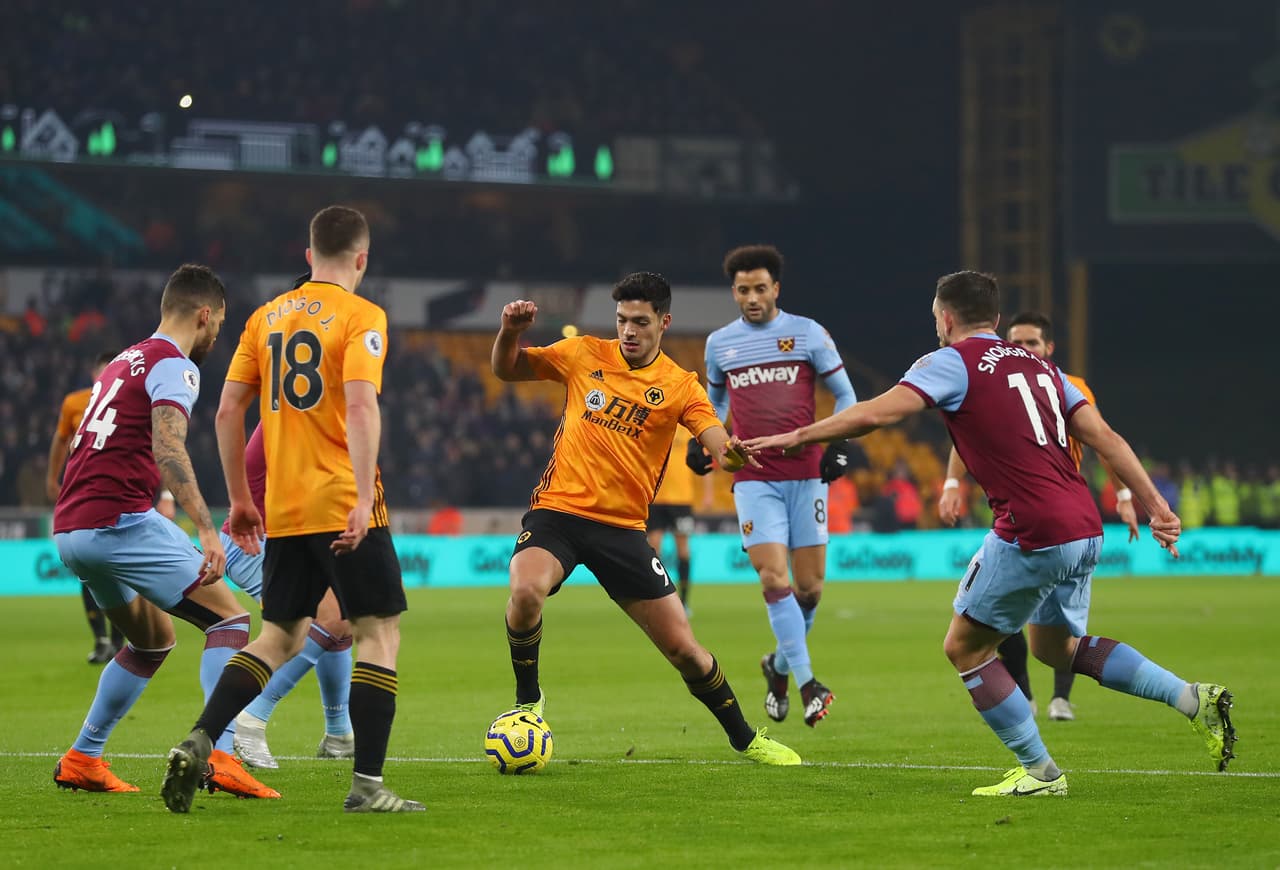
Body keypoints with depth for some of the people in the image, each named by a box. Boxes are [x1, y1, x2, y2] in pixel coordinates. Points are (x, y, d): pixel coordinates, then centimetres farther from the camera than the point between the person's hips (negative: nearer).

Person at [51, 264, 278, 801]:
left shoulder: (123, 363, 23)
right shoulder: (173, 366, -6)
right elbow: (168, 450, -22)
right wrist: (206, 530, -29)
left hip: (69, 530, 9)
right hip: (119, 521, -9)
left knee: (153, 640, 25)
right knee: (230, 619, -6)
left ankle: (82, 760, 23)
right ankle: (217, 755, -22)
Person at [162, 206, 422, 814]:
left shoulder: (267, 317, 13)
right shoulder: (361, 317, -5)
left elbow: (228, 410, 11)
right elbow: (360, 405, -19)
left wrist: (239, 499, 18)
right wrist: (364, 496, -24)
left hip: (283, 511, 6)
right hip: (342, 504, -6)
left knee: (279, 638, 15)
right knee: (380, 632, 1)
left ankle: (198, 744, -3)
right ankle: (366, 785, -7)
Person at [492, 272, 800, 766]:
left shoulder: (680, 387, 1)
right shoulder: (585, 355, 4)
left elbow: (722, 448, -11)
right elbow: (506, 369, 11)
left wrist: (732, 455, -37)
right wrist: (510, 331, -11)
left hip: (623, 527, 0)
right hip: (557, 509, 0)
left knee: (682, 646, 1)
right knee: (526, 591, -32)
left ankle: (745, 739, 24)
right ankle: (527, 700, -7)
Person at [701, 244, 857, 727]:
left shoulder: (808, 333, 2)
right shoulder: (719, 343, 9)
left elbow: (845, 394, 7)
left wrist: (840, 445, -6)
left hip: (806, 476, 0)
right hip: (754, 481, 0)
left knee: (809, 587, 2)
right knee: (775, 580, -15)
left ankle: (779, 665, 26)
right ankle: (807, 683, -13)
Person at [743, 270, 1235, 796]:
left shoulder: (952, 362, -1)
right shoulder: (1039, 366, 20)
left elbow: (874, 415, -11)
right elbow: (1104, 437, 14)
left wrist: (796, 437, -1)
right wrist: (1155, 506, 13)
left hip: (1031, 533, -8)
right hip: (1083, 530, 8)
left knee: (965, 648, 8)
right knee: (1054, 646, 26)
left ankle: (1039, 771, 7)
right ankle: (1193, 699, 15)